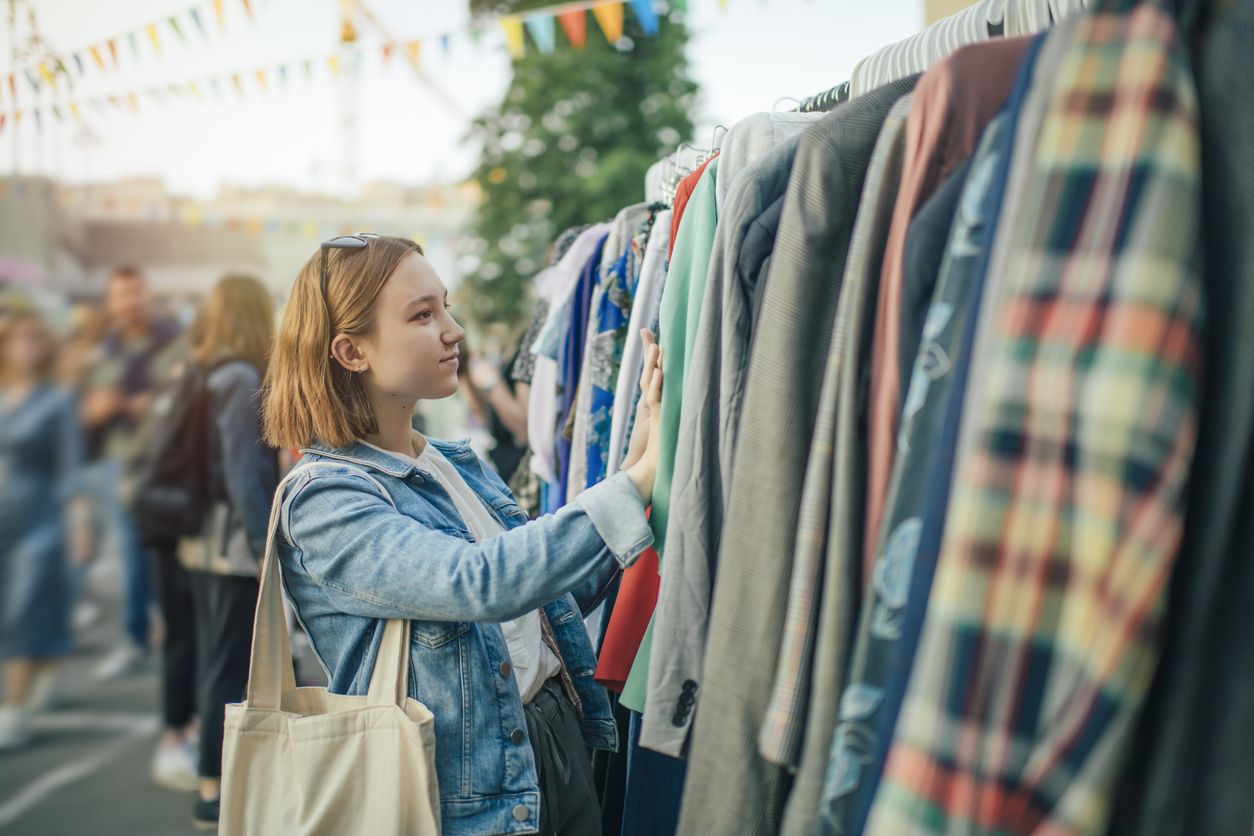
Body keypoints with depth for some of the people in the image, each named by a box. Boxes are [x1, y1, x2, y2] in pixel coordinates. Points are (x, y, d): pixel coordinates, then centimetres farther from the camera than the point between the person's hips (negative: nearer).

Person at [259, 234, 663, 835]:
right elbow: (483, 582, -31)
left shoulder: (458, 465, 7)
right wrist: (643, 476, -30)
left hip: (564, 747, 7)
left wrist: (639, 447, 3)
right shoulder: (323, 501, -17)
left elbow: (558, 595, 11)